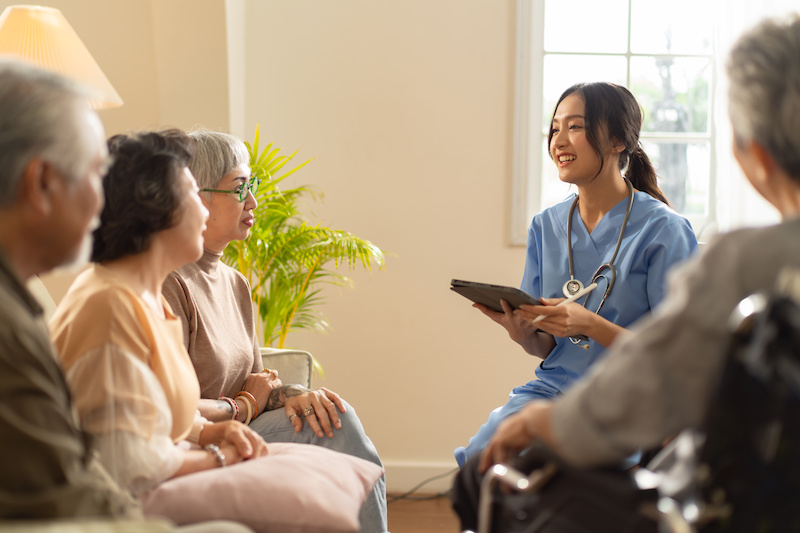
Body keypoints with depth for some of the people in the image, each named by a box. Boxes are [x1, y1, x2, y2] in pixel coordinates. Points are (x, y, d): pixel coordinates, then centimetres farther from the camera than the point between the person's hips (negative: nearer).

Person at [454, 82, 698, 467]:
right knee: (477, 457, -26)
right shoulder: (545, 226, 10)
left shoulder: (664, 230, -7)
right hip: (554, 387, 4)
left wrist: (591, 325, -22)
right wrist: (523, 334, -12)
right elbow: (547, 348, 13)